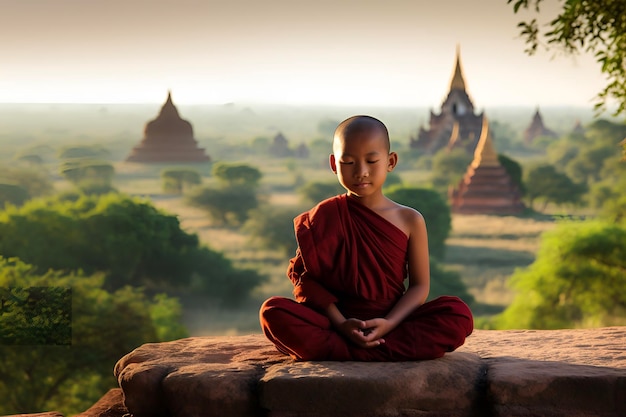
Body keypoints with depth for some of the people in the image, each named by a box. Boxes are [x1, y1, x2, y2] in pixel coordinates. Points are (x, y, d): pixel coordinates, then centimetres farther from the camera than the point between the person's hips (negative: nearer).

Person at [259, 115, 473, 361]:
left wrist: (389, 323, -16)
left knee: (459, 315, -25)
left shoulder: (409, 220, 6)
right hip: (338, 321, -1)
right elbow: (306, 279, 0)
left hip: (391, 324, 1)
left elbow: (420, 285, 3)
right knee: (273, 311, -27)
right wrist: (340, 324, -16)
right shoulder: (323, 217, 5)